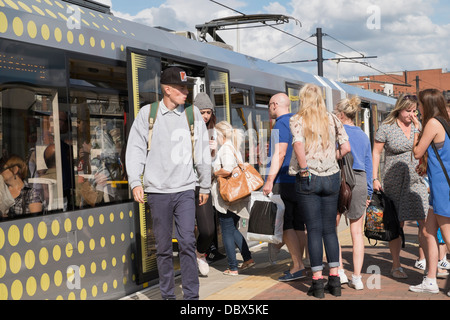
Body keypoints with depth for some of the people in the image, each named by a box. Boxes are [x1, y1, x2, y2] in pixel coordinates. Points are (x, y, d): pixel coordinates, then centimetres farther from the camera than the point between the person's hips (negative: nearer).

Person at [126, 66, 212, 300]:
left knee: (187, 243, -5)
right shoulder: (147, 113, 1)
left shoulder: (192, 114, 6)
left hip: (185, 189, 1)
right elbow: (135, 149, 0)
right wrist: (135, 182, -10)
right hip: (158, 191, -1)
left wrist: (205, 186, 13)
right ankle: (167, 295, 19)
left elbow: (202, 152, 11)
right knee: (163, 247, 7)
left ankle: (191, 296, 3)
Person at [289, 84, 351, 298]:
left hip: (308, 179, -3)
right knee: (330, 229, 10)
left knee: (314, 230, 2)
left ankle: (317, 282, 4)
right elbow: (346, 147, 0)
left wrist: (305, 169, -9)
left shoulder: (296, 121, -4)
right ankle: (334, 280, 12)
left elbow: (299, 146, -20)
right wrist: (330, 159, 13)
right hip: (331, 178, 3)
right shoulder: (332, 119, 6)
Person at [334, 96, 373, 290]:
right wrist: (368, 192, 19)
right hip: (359, 181, 5)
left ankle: (339, 272, 3)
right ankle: (357, 278, 9)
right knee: (357, 232, 8)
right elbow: (368, 165, 15)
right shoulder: (363, 136, 13)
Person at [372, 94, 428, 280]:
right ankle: (396, 266, 15)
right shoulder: (386, 128, -1)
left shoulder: (418, 126, 10)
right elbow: (376, 153, 1)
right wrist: (375, 178, -6)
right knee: (397, 224, 3)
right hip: (395, 182, -3)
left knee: (426, 222, -7)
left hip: (417, 180, 3)